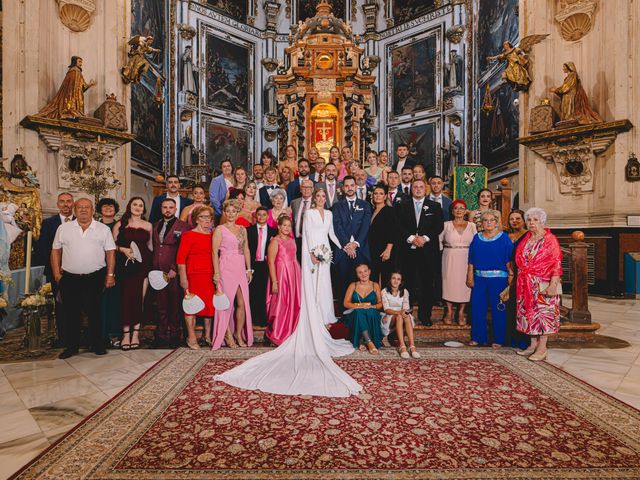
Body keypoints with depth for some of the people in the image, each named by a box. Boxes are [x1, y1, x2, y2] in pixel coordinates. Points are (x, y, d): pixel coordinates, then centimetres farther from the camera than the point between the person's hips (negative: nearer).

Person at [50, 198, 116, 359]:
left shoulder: (103, 229, 4)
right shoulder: (63, 228, 7)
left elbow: (110, 252, 2)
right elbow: (55, 251, 9)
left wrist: (110, 275, -3)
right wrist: (56, 273, 3)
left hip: (95, 278, -1)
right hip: (69, 278, 2)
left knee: (94, 312, 5)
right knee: (71, 313, 9)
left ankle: (97, 344, 19)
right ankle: (72, 346, 22)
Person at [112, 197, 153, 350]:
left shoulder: (148, 225, 11)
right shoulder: (120, 224, 7)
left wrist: (152, 266, 7)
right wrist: (123, 249, -12)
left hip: (143, 265, 1)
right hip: (126, 265, -1)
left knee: (139, 298, 0)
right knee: (126, 298, -4)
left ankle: (136, 333, 9)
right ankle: (126, 333, 5)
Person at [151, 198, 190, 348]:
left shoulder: (183, 226, -1)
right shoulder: (156, 226, 17)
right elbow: (153, 247, 17)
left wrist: (174, 269, -13)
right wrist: (152, 268, 7)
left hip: (174, 273, -4)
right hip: (157, 272, 4)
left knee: (175, 305, 2)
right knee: (161, 306, 9)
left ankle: (175, 335, 13)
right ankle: (161, 335, 17)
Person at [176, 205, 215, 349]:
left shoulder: (213, 236, 14)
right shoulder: (188, 235, -1)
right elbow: (180, 258, -6)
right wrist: (183, 278, -12)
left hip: (211, 276, 5)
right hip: (194, 275, -5)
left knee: (210, 304, 8)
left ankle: (208, 335, 22)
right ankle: (191, 338, 11)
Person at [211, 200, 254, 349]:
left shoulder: (242, 229, 14)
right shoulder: (220, 229, 0)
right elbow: (215, 252, -5)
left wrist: (249, 269, 10)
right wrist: (216, 272, -11)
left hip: (241, 269, 4)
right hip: (226, 268, -4)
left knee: (242, 303, 2)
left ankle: (239, 334, 15)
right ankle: (227, 335, 15)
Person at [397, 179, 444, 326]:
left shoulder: (435, 206, 12)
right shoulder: (403, 206, 11)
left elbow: (439, 226, 2)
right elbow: (399, 226, 1)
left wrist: (425, 238, -11)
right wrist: (411, 238, -12)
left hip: (428, 250, 0)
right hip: (408, 250, 0)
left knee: (427, 283, 2)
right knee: (409, 282, 1)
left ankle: (425, 315, 12)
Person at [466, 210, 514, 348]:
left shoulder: (504, 237, 1)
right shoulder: (477, 238, 10)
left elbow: (510, 260, -4)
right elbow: (471, 260, 9)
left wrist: (511, 277, -12)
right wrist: (470, 277, 3)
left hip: (498, 279, -3)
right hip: (479, 278, 3)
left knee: (498, 309, 2)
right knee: (477, 308, 6)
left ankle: (498, 339, 15)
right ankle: (478, 337, 20)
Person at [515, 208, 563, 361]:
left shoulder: (550, 239, -6)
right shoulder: (525, 239, 11)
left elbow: (556, 264, -11)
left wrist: (553, 285, -19)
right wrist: (520, 281, 11)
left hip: (543, 284, -6)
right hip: (526, 284, 6)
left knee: (543, 312, -1)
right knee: (529, 312, 10)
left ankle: (542, 348, 9)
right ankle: (533, 344, 22)